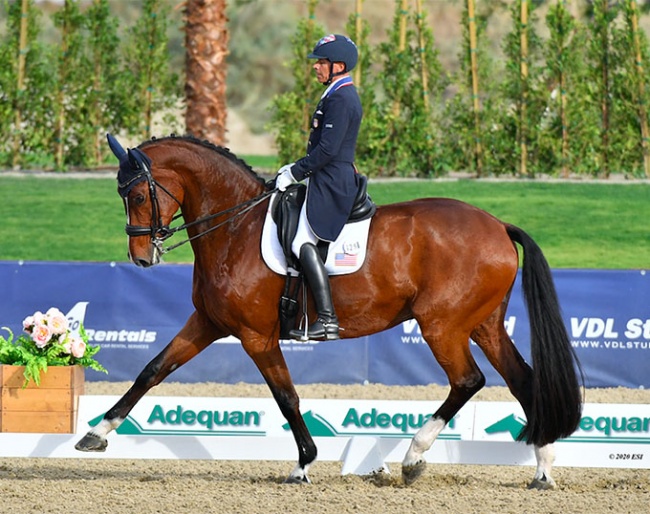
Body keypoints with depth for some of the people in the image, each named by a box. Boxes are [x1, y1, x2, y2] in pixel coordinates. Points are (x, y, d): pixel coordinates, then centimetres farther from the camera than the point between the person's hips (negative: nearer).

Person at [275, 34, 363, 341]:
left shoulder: (340, 99, -16)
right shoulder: (343, 95, 17)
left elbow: (327, 149, -21)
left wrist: (295, 173, -14)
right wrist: (298, 167, 18)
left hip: (331, 183, -11)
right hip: (337, 179, 11)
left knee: (303, 242, -18)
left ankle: (327, 320, -23)